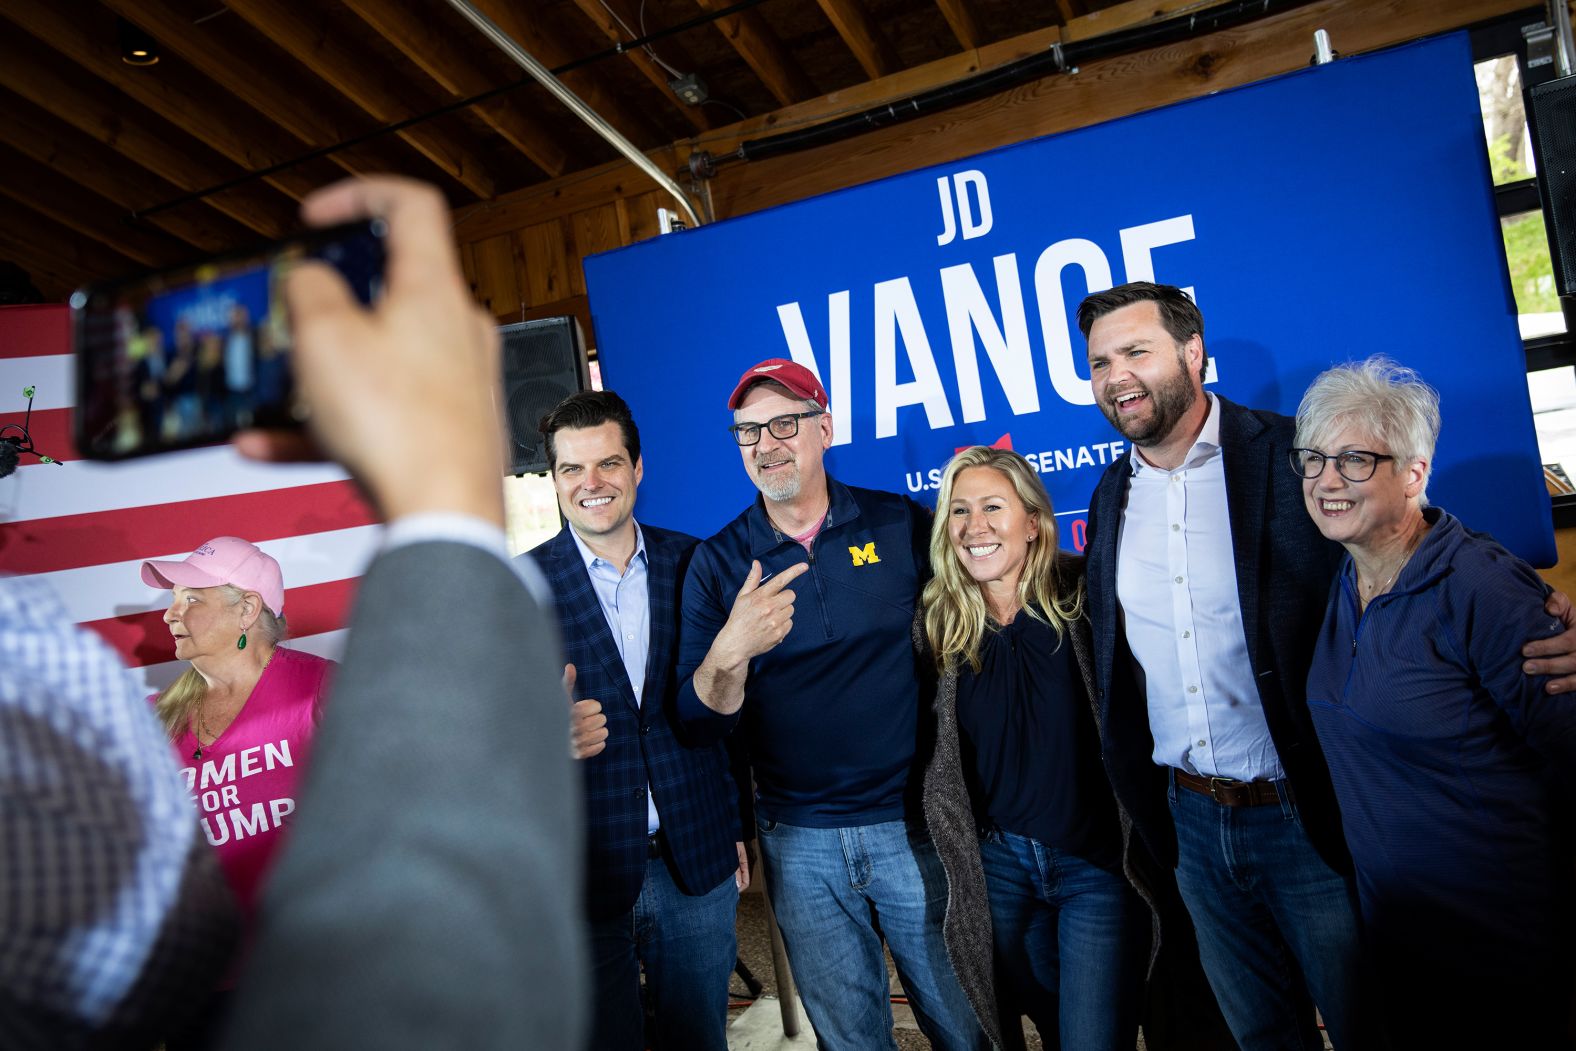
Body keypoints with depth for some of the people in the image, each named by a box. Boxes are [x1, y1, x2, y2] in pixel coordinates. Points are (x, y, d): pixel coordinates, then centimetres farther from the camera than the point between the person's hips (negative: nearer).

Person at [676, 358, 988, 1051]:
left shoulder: (902, 525, -4)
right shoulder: (716, 562, -2)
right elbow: (699, 721, -6)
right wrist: (730, 652, -27)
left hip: (913, 824, 0)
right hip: (798, 843, 1)